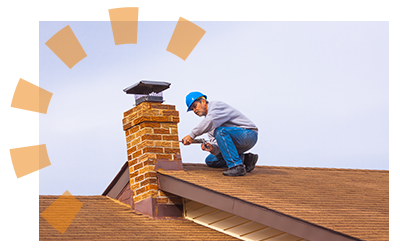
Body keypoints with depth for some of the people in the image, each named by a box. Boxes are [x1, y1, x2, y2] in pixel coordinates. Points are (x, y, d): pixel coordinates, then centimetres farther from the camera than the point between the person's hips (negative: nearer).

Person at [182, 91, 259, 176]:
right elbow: (216, 143, 5)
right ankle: (245, 159, 4)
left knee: (220, 131, -34)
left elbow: (210, 122, -34)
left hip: (249, 134, -10)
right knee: (210, 160, 11)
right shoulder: (207, 118, 16)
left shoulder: (216, 105, -11)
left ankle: (236, 166, -31)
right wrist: (212, 148, -18)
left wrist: (192, 135, -30)